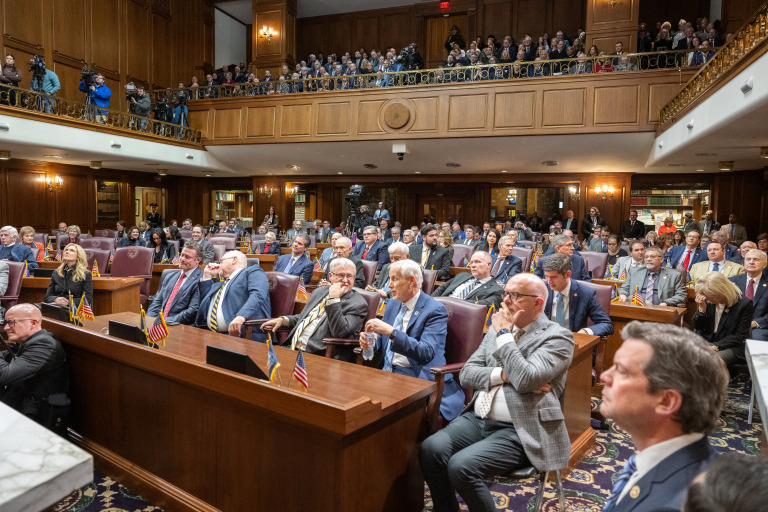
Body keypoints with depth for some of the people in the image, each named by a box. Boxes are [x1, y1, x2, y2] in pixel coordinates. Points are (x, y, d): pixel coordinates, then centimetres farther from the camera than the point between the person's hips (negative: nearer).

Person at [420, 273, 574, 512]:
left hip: (518, 431, -6)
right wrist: (504, 374, -10)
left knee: (462, 466, -26)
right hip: (477, 419, 6)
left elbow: (525, 379, -21)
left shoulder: (558, 337, -5)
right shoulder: (498, 328, 13)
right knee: (430, 449, -18)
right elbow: (466, 374, 7)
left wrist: (504, 334, -11)